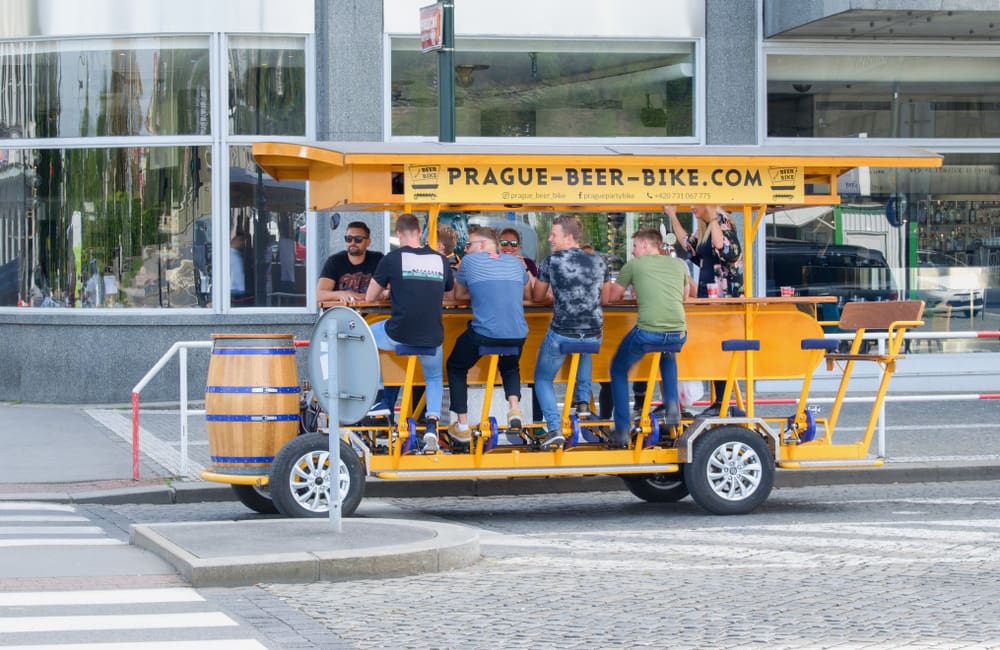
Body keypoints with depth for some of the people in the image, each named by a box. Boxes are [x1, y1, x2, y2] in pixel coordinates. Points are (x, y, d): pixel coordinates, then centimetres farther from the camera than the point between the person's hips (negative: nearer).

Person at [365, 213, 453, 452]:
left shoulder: (392, 259, -2)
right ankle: (432, 425, 6)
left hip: (399, 334, -3)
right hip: (432, 337, 3)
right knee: (434, 378, 31)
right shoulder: (440, 260, 7)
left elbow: (370, 297, 9)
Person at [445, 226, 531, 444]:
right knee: (510, 367, 36)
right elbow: (527, 294, 30)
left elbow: (459, 295, 18)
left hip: (483, 333, -4)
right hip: (518, 334, 4)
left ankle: (462, 427, 17)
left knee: (456, 368, 24)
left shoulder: (470, 261, 5)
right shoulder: (514, 262, 15)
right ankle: (514, 407, 8)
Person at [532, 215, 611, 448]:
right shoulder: (598, 262, 3)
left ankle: (554, 428, -1)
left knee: (543, 379, 18)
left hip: (561, 334, -4)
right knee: (585, 350, 42)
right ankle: (583, 401, 33)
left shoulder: (551, 262, -6)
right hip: (594, 336, 4)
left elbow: (537, 297, 8)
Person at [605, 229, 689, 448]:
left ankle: (622, 430, 16)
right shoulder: (679, 264, 18)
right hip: (678, 334, 4)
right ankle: (672, 405, 22)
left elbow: (611, 297, 14)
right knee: (668, 355, 41)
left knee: (618, 370, 22)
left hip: (647, 332, -4)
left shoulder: (634, 265, 7)